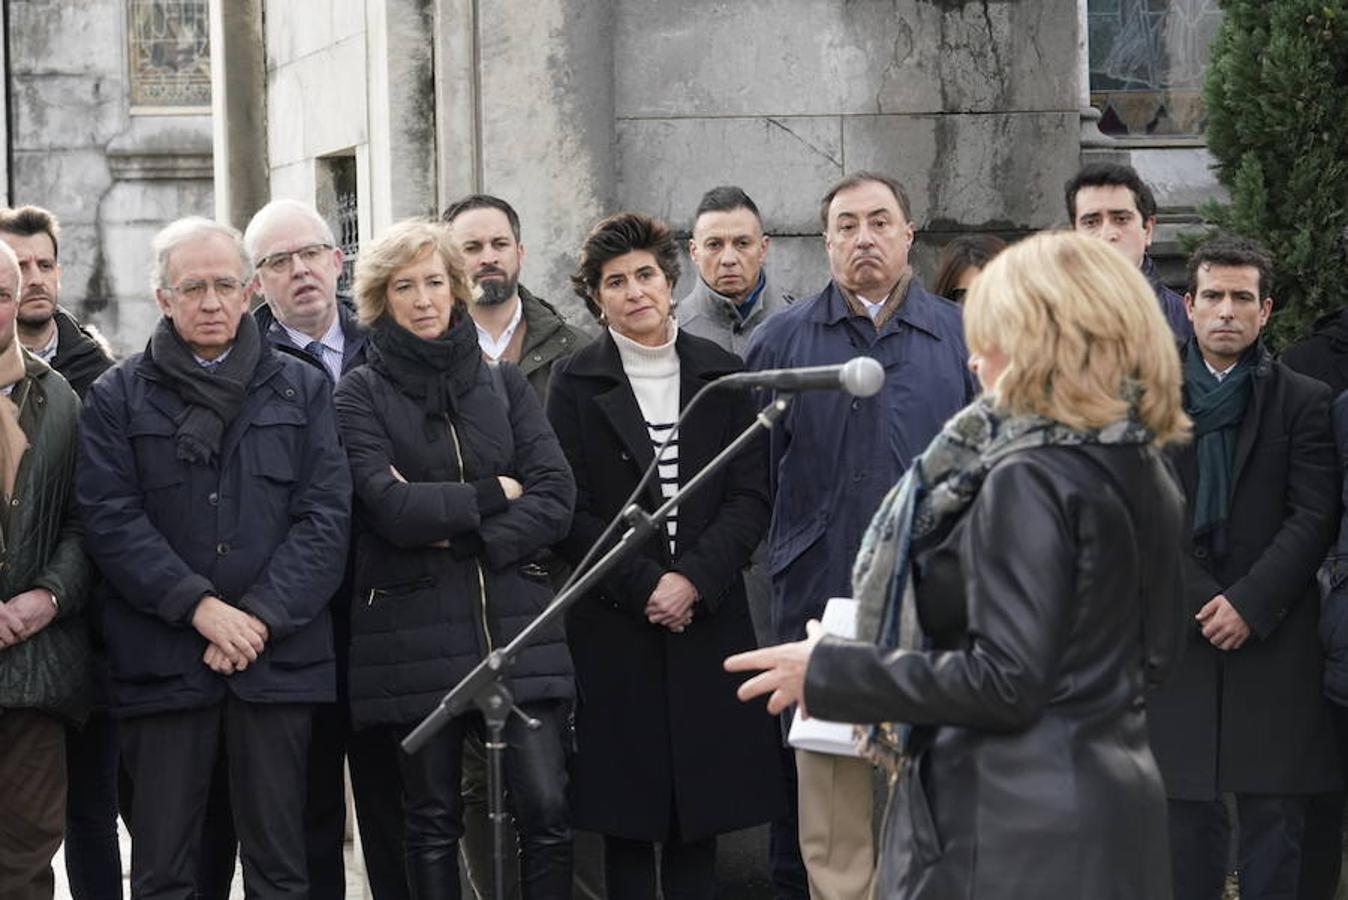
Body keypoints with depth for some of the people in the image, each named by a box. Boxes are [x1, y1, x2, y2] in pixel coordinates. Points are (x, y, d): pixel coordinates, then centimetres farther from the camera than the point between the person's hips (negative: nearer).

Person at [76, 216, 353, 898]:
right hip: (162, 660, -1)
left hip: (279, 658, 1)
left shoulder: (302, 390, 10)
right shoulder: (117, 398, 7)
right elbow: (111, 519, -3)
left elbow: (326, 515, 2)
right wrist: (199, 606, -14)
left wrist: (261, 616, -10)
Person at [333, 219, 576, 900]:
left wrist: (457, 534, -10)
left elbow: (555, 500, 2)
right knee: (432, 821, 5)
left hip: (516, 620, 2)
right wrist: (492, 496, -3)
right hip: (414, 632, -2)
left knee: (548, 808, -7)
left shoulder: (504, 384, 13)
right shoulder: (362, 395, 4)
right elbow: (390, 508, -12)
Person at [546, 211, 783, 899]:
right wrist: (644, 585, -12)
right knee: (626, 815, 1)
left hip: (708, 617, 2)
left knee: (700, 817, 4)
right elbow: (571, 511, -3)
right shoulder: (576, 383, 2)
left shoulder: (720, 375, 8)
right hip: (614, 627, -2)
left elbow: (750, 495, 2)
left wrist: (694, 579, -10)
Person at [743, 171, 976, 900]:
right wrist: (788, 563, 2)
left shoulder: (960, 338, 5)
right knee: (831, 821, 6)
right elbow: (759, 474, 6)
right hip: (822, 604, 0)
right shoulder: (782, 340, 6)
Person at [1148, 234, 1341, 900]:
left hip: (1273, 638, -1)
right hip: (1178, 632, 1)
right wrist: (1198, 599, -9)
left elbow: (1314, 518, -2)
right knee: (1187, 810, 4)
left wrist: (1250, 603, -11)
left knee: (1273, 817, 1)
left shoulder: (1303, 401, 5)